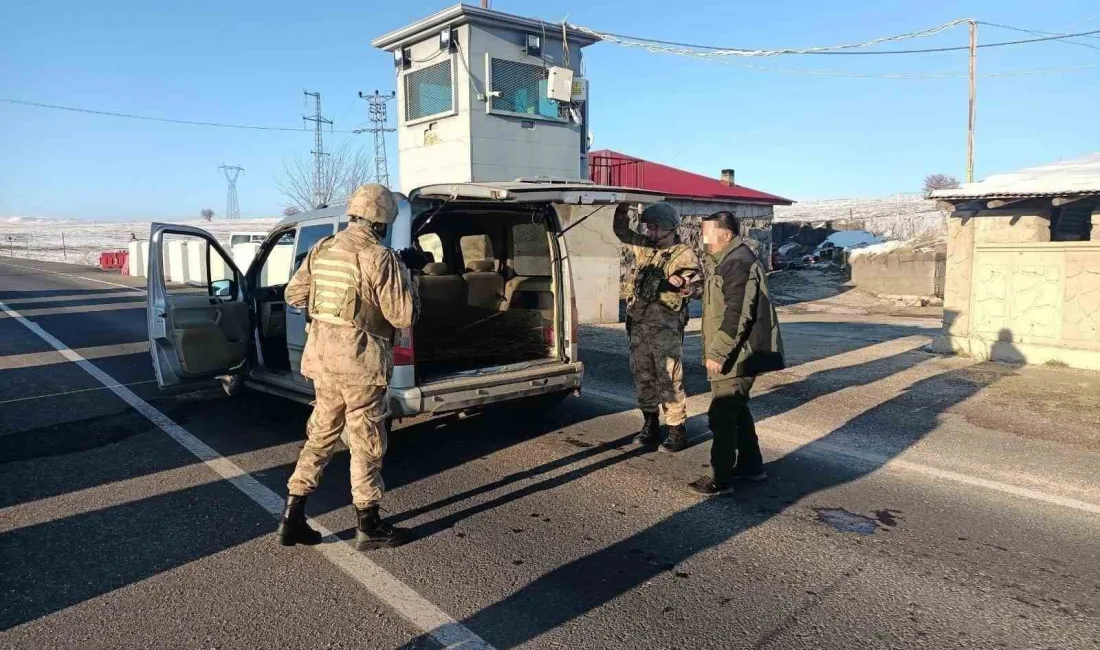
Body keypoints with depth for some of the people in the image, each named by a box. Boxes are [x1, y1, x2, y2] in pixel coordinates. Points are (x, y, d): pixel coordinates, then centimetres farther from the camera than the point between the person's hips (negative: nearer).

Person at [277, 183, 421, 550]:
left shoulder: (322, 250, 7)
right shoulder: (379, 258, -15)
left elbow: (293, 294, 15)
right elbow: (405, 315, -15)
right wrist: (404, 276, 0)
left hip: (322, 355, 7)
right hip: (359, 360, -7)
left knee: (321, 434, 19)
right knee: (367, 443, 5)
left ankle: (292, 518, 23)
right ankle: (368, 527, 16)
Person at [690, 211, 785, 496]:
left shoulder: (738, 263, -19)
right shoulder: (727, 261, 16)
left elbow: (738, 315, -25)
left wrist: (718, 353, -23)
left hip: (736, 357, -11)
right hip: (736, 355, 11)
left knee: (722, 416, -6)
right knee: (737, 410, 19)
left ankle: (720, 479, 1)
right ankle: (750, 466, 31)